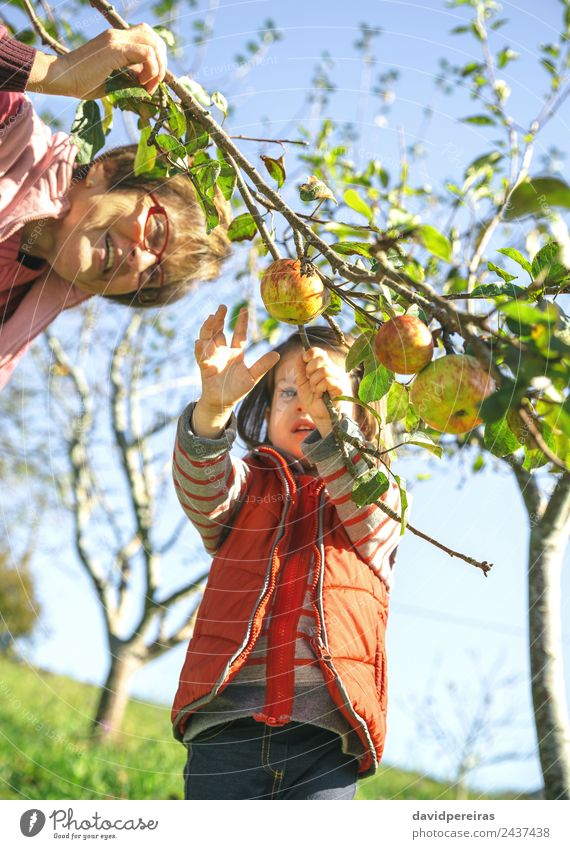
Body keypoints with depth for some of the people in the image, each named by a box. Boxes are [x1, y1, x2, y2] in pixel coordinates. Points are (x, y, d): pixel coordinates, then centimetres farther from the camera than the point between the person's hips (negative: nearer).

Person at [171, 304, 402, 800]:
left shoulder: (376, 495, 16)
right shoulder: (247, 485, 18)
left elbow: (370, 517, -8)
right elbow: (201, 491, -5)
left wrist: (330, 422, -26)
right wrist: (213, 407, -27)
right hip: (228, 724, 1)